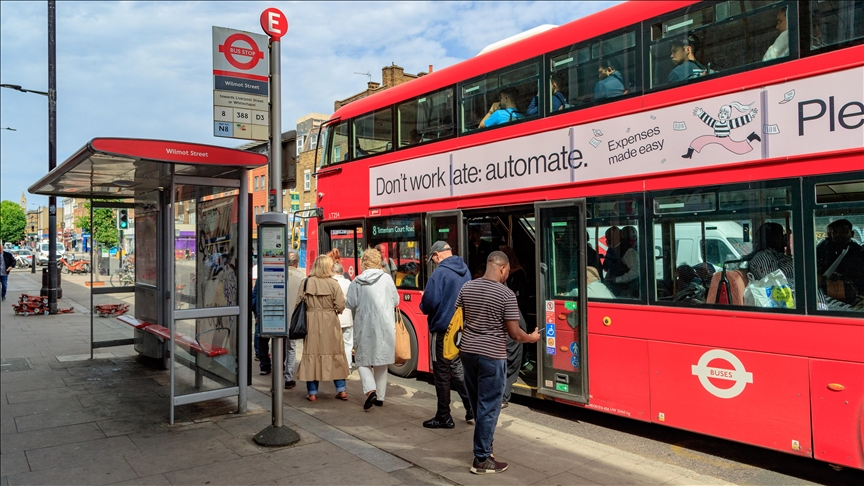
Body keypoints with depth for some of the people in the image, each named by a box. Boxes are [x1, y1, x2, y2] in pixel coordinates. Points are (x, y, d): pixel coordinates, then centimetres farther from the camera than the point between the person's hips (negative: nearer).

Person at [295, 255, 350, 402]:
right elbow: (341, 305, -11)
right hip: (330, 323, -1)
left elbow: (299, 303, -3)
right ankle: (341, 390, 15)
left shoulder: (306, 283, -2)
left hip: (311, 323, 1)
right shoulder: (333, 284, -8)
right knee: (335, 354, 10)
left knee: (311, 354, 8)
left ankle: (312, 392, 12)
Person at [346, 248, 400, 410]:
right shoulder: (387, 279, -4)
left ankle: (370, 389, -10)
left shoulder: (357, 282, -7)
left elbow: (351, 304, -4)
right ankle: (380, 396, 19)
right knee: (382, 361, 14)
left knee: (362, 360, 11)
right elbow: (396, 302, 3)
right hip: (385, 326, 2)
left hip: (364, 327, -2)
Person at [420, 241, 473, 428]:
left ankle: (443, 418, 13)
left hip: (443, 330, -7)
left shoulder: (440, 273, -17)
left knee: (442, 374, 4)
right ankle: (472, 407, 16)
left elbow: (429, 303, -21)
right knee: (457, 368, 19)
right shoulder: (465, 271, 7)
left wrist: (423, 306, -1)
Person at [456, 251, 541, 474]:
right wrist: (532, 338, 7)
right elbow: (514, 333, -13)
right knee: (488, 406, 4)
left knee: (477, 401, 22)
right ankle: (481, 459, 11)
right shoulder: (506, 294, -14)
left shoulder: (467, 287, 2)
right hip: (492, 356, -6)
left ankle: (484, 437, 42)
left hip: (467, 351, 6)